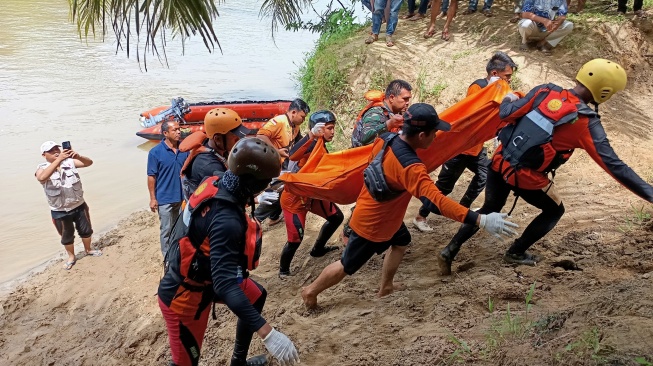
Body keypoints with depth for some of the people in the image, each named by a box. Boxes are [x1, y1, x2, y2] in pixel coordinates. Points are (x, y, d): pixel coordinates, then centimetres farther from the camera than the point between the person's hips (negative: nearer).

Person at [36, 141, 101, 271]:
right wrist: (59, 159, -43)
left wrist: (78, 156, -38)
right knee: (67, 236, 16)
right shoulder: (42, 168, -14)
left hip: (79, 206, 2)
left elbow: (89, 162, -16)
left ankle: (88, 250, 45)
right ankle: (71, 257, 40)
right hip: (60, 211, -2)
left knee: (86, 230, 19)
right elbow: (42, 178, -38)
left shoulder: (69, 162, -7)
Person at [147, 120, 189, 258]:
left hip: (183, 197, 4)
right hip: (165, 199, -4)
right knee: (167, 230, 6)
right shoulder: (155, 152, -12)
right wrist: (153, 198, -11)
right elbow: (151, 177, -9)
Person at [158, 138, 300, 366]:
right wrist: (268, 333, -42)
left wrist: (256, 201, 29)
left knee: (256, 296, 23)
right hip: (184, 295, -9)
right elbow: (225, 285, -40)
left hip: (202, 274, 10)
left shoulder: (215, 184, -11)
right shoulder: (226, 220, -37)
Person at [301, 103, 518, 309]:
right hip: (371, 225, -8)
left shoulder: (388, 139, -12)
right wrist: (481, 220, -48)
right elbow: (434, 200, -46)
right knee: (347, 266, 13)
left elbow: (373, 158, 8)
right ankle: (311, 291, 32)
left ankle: (386, 287, 39)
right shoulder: (409, 167, -37)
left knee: (401, 242, 27)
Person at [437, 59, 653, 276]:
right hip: (525, 176, -5)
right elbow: (613, 165, -14)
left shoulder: (545, 92, -5)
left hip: (499, 162, 5)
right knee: (554, 211, 23)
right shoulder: (587, 124, -14)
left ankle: (449, 251, 23)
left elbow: (506, 114, -4)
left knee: (489, 210, 25)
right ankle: (516, 253, 32)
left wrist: (508, 99, 20)